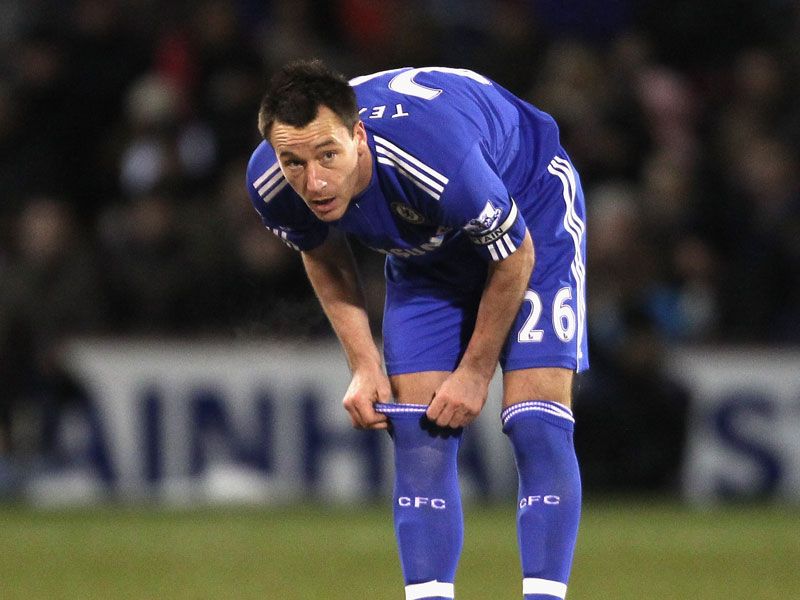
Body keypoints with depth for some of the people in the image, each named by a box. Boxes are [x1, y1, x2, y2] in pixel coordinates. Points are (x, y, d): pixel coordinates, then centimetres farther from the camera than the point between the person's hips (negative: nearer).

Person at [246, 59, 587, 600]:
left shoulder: (436, 157, -43)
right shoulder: (272, 185, -27)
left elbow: (514, 256, -23)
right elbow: (323, 256, -1)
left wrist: (475, 372, -14)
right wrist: (364, 365, -8)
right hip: (425, 246, 5)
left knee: (538, 427, -17)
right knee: (418, 435, -7)